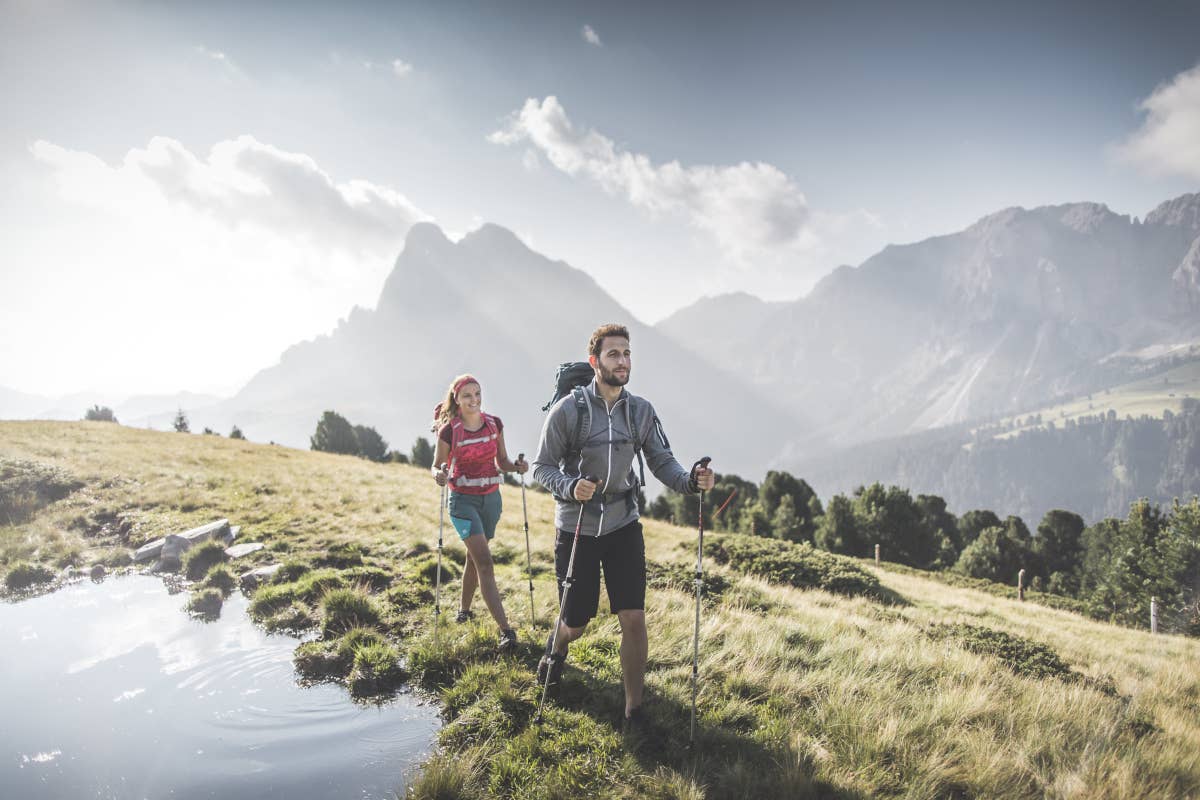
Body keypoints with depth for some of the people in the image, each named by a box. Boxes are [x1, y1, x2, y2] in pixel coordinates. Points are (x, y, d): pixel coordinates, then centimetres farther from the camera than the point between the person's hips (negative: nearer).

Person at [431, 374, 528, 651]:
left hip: (491, 498, 4)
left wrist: (516, 466, -12)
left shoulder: (494, 424, 0)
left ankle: (464, 610, 39)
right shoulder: (449, 431, -12)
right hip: (464, 500, -4)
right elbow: (438, 465, -1)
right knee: (484, 562, -14)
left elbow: (501, 462, 9)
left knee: (474, 558, 18)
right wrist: (439, 476, -24)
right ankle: (506, 630, -18)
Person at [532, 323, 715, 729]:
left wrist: (691, 479, -23)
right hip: (576, 528, -2)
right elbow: (542, 467, -8)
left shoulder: (641, 411, -2)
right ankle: (556, 649, 49)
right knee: (575, 625, 10)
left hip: (624, 526, 2)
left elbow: (662, 462, -2)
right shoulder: (568, 410, -13)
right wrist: (571, 487, -28)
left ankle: (634, 711, 14)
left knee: (634, 620, -4)